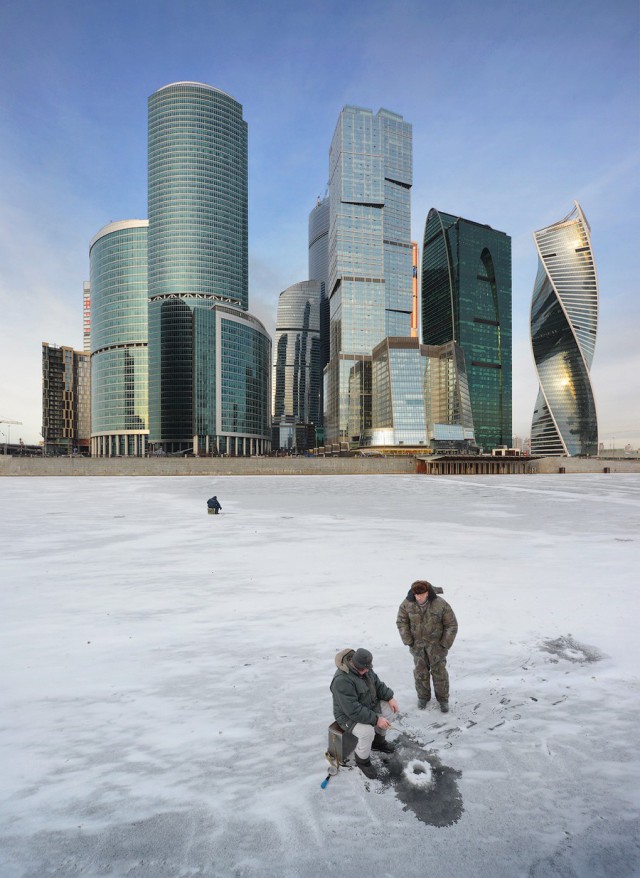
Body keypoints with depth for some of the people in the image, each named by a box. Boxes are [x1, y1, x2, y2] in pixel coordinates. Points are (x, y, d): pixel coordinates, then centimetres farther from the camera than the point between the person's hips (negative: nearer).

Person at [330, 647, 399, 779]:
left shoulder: (364, 668, -8)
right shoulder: (342, 680, -36)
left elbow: (377, 684, 6)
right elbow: (353, 710, -35)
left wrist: (390, 698, -8)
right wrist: (376, 719, -30)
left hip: (367, 705, 9)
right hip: (348, 715, -9)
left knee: (389, 708, 1)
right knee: (367, 732, -30)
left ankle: (378, 741, 23)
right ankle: (362, 760, 0)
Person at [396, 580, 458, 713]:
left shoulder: (440, 604, -23)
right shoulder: (407, 603, -17)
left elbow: (451, 625, -12)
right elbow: (401, 621, -3)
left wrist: (445, 644, -9)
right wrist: (408, 641, -6)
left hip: (436, 644, -2)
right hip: (417, 644, 2)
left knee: (439, 671, 8)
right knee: (420, 671, 12)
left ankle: (443, 699, 28)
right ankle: (423, 697, 32)